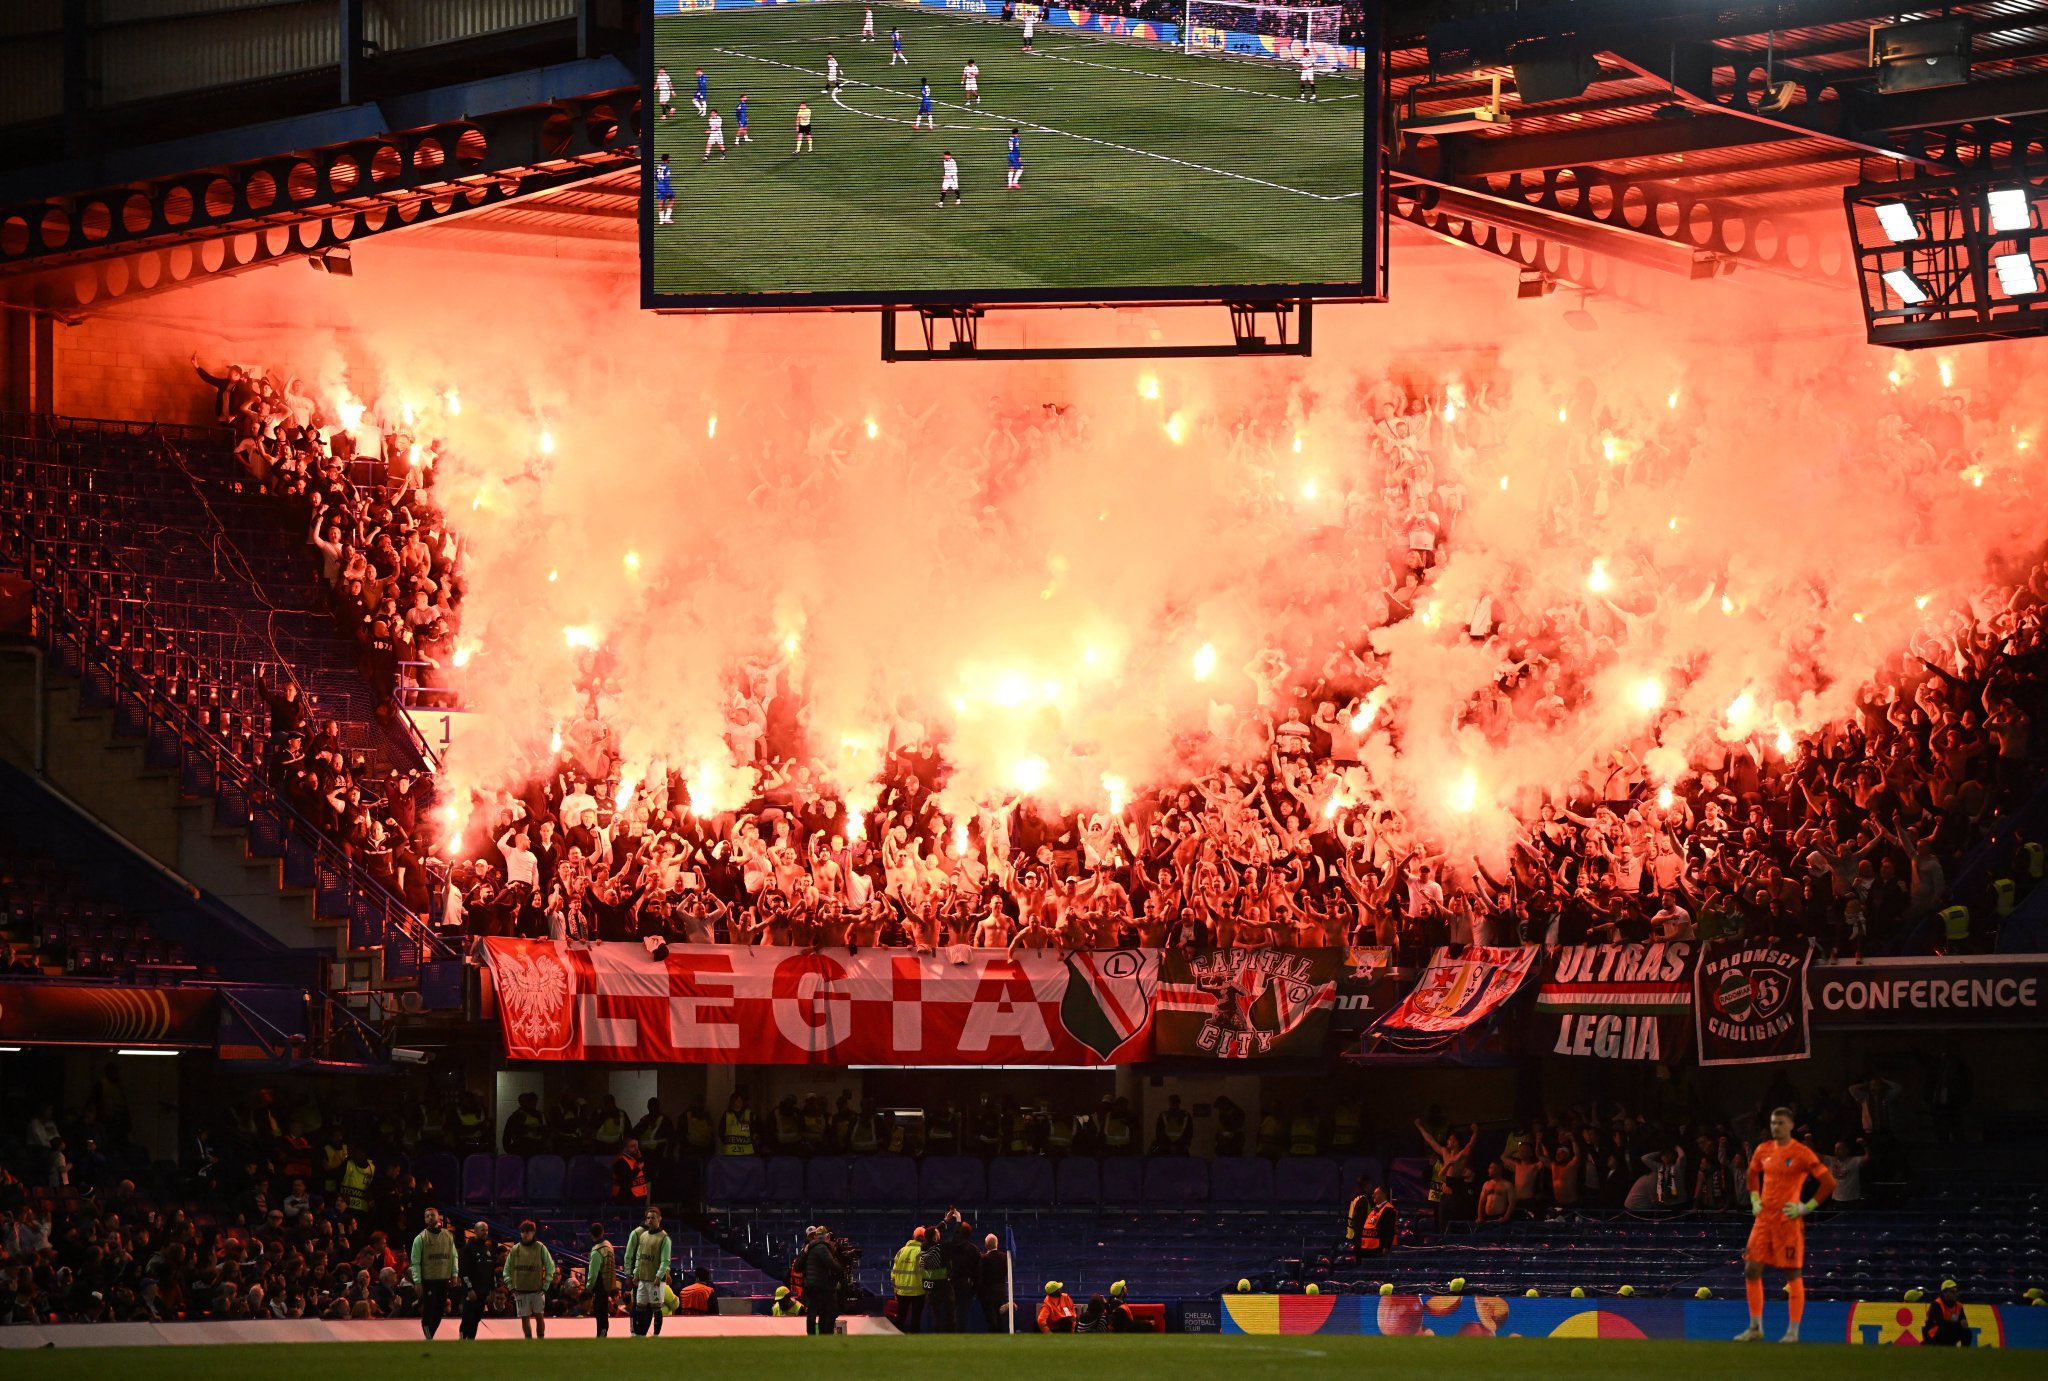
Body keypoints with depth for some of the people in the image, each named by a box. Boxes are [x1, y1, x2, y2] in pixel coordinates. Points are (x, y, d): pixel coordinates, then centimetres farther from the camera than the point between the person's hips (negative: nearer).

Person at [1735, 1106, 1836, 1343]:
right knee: (1751, 1270, 2)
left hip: (1789, 1221, -6)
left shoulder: (1802, 1153, -8)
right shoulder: (1763, 1151, 10)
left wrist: (1806, 1208, -10)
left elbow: (1828, 1182, -8)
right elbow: (1753, 1174, 30)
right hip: (1765, 1219, 6)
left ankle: (1793, 1332, 3)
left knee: (1793, 1274, -2)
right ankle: (1755, 1327, 13)